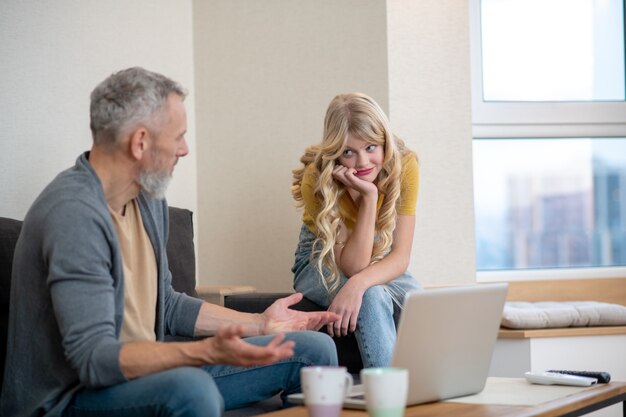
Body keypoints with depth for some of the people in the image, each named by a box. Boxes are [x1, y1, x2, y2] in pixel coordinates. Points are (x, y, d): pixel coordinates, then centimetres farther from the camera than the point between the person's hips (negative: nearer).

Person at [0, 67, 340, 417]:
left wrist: (260, 323, 16)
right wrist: (209, 352, -40)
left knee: (315, 348, 7)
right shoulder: (74, 214, -24)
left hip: (140, 370, 9)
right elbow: (93, 358, -30)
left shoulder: (148, 199, 7)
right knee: (191, 388, -41)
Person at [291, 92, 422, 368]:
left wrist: (357, 284, -44)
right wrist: (369, 196, -39)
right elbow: (352, 266, -29)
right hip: (322, 262, -2)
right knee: (371, 299, -35)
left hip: (383, 266, 2)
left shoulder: (404, 166, -22)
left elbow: (400, 257, -24)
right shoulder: (317, 179, -28)